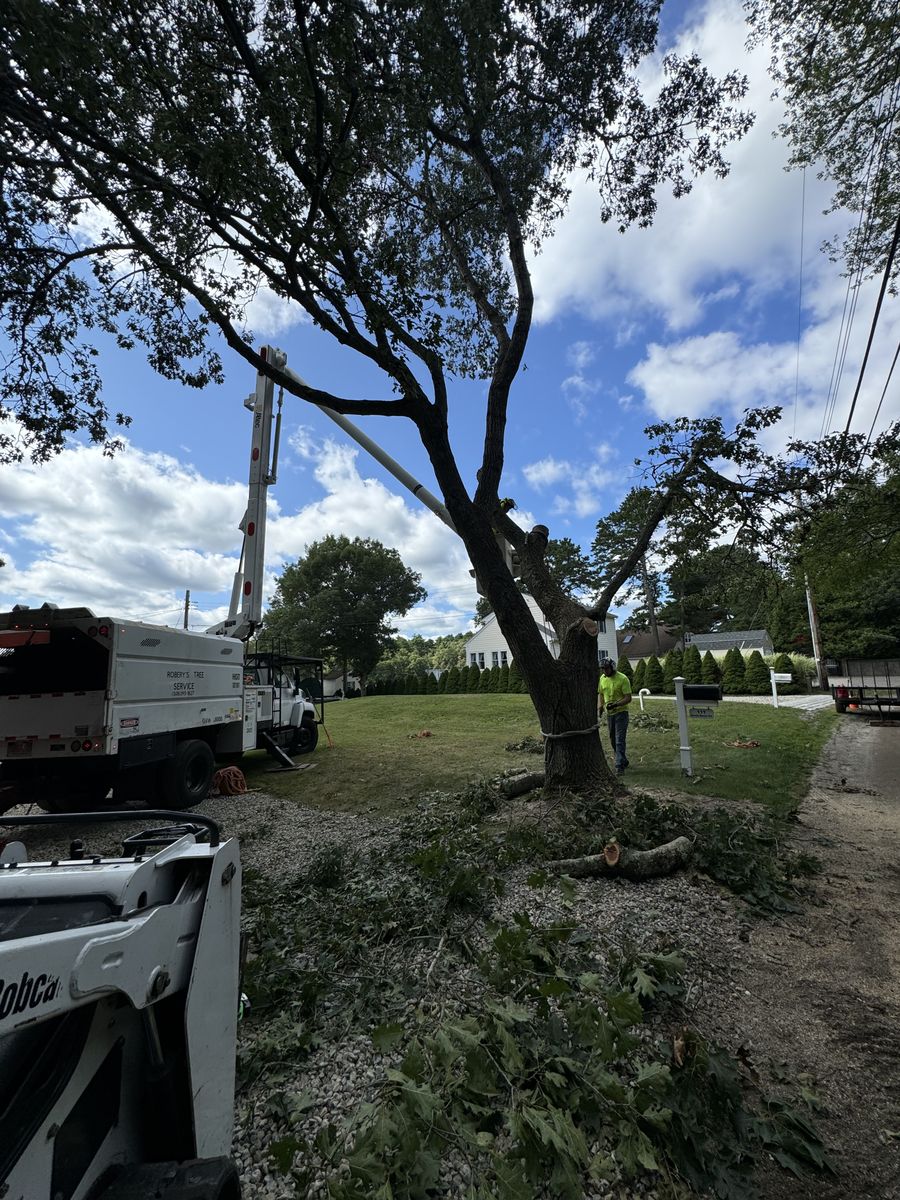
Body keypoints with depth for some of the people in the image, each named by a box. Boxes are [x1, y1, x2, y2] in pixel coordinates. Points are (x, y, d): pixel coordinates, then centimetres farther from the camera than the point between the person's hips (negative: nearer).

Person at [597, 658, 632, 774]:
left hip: (621, 713, -6)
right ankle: (623, 761, 32)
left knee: (620, 740, -9)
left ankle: (620, 766, -6)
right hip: (609, 714, 6)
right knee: (613, 740, 15)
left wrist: (615, 704, -28)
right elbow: (600, 695, 13)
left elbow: (628, 698, -16)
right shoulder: (602, 679, 4)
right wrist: (599, 711, 2)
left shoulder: (623, 679, -15)